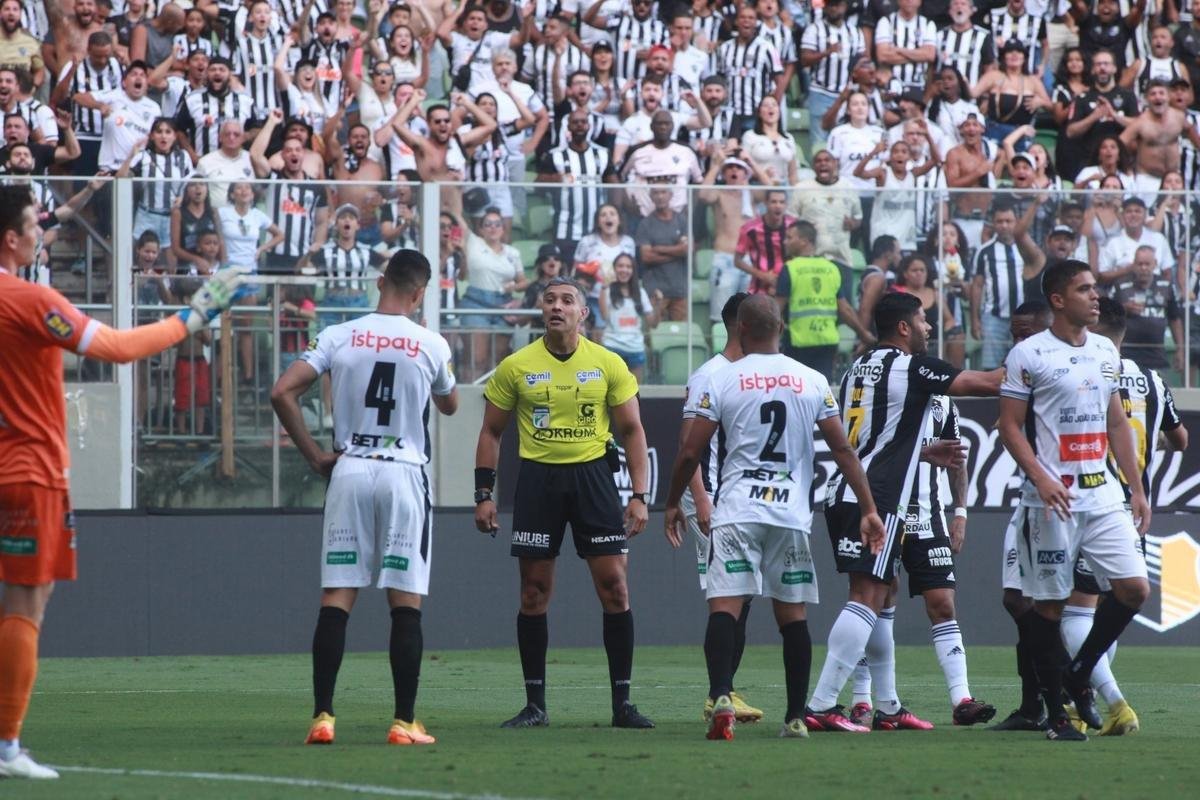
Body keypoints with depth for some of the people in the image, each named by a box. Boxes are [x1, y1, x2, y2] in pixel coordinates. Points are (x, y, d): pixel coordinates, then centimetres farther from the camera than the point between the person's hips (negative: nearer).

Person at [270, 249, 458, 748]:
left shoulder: (339, 337, -1)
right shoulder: (431, 346, -2)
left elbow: (282, 393, -6)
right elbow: (449, 406, 17)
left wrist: (315, 456, 2)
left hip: (349, 470, 1)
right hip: (405, 473, -1)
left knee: (336, 601, 2)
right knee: (405, 605, 2)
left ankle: (322, 717, -3)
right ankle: (404, 722, 1)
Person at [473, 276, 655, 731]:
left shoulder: (609, 365, 2)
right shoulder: (516, 367, 2)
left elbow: (632, 431, 6)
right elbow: (491, 432, 9)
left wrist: (639, 495, -2)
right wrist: (483, 495, 1)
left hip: (592, 475, 0)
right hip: (538, 477, 0)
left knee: (614, 586, -4)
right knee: (534, 593, 1)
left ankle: (622, 702, 4)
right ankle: (535, 705, 9)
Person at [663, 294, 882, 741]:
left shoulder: (720, 381, -1)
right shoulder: (813, 382, 6)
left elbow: (690, 453, 0)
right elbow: (843, 450, 7)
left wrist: (673, 503, 15)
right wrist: (868, 509, 13)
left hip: (737, 510, -2)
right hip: (792, 513, 2)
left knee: (724, 607, -7)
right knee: (792, 614, 10)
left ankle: (721, 697, -28)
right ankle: (796, 717, 13)